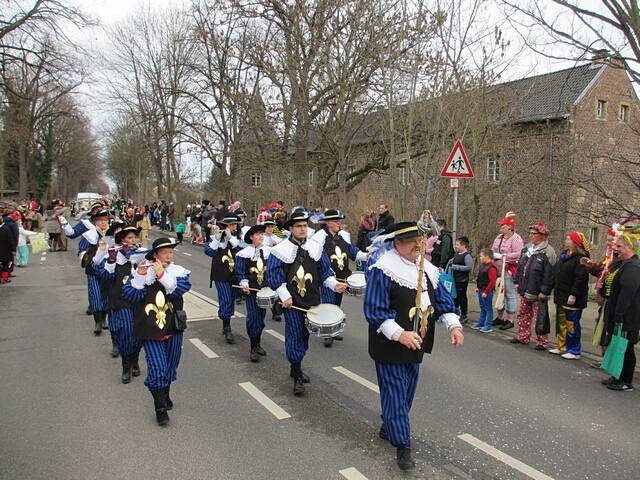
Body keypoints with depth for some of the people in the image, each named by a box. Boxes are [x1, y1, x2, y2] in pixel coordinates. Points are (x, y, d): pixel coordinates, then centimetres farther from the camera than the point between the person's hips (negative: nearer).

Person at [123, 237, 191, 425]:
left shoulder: (179, 272, -2)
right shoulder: (141, 271, -5)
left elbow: (178, 290, -20)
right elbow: (131, 295, -14)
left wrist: (162, 275, -26)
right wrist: (140, 276, -25)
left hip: (173, 328, 3)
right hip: (150, 330, -3)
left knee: (170, 365, 17)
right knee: (157, 367, -8)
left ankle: (165, 394, 43)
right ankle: (160, 408, 7)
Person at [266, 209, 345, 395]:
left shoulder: (316, 248, 6)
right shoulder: (280, 250, -6)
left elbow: (325, 272, 9)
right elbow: (274, 276, -7)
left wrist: (334, 284, -9)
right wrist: (285, 297, -14)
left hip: (312, 300, 5)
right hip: (292, 302, -4)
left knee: (305, 336, 15)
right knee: (295, 336, -2)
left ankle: (296, 368, 33)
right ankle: (297, 377, 5)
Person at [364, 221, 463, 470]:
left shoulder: (427, 268, 4)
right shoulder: (383, 270, -19)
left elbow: (442, 300, 8)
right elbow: (374, 310, -21)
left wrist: (454, 325, -8)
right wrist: (400, 334, -29)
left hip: (416, 344, 7)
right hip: (390, 346, -7)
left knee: (407, 391, 19)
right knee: (395, 393, 0)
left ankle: (389, 427, 40)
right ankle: (402, 445, 13)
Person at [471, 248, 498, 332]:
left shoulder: (491, 268, -20)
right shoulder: (482, 266, 10)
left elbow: (492, 282, -23)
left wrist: (486, 292, -21)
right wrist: (477, 287, 16)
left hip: (487, 292, -10)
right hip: (480, 290, 10)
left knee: (488, 308, 0)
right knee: (482, 308, 19)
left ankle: (488, 326, 6)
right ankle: (481, 323, 30)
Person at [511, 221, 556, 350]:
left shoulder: (547, 252, -14)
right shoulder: (527, 249, 11)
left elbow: (549, 274, -18)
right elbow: (520, 266, 18)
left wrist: (544, 291, -20)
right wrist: (518, 282, 13)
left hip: (537, 292, -8)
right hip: (525, 290, 8)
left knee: (539, 318, 0)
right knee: (523, 314, 16)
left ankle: (542, 342, 11)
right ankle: (523, 337, 28)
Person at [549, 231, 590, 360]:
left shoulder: (580, 258, -16)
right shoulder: (564, 255, 14)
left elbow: (581, 278, -22)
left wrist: (574, 295, -23)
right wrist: (557, 293, 19)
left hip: (571, 298, -10)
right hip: (561, 296, 10)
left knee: (572, 324, -3)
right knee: (561, 322, 16)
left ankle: (574, 351, 6)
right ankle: (562, 347, 26)